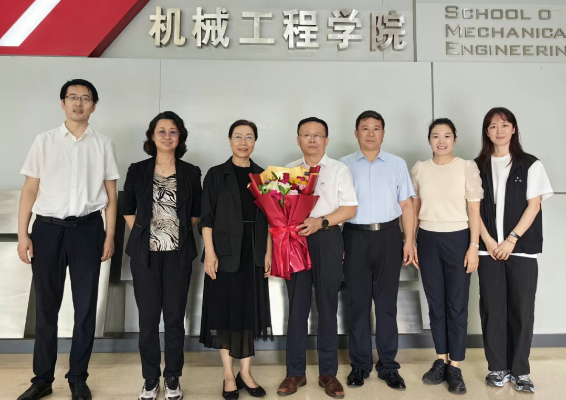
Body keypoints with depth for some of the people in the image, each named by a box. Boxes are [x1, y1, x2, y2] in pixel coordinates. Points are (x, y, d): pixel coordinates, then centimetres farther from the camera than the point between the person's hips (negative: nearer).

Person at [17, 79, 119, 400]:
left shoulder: (103, 144, 5)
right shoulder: (44, 141, 6)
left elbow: (111, 194, 6)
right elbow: (30, 189, 4)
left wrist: (110, 235, 1)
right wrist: (22, 234, -2)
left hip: (87, 229, 0)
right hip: (48, 228, 0)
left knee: (86, 306, 7)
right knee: (46, 305, 9)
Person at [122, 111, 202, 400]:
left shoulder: (191, 172, 3)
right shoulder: (137, 170, 3)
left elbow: (196, 213, 10)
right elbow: (128, 209, 11)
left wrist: (181, 234, 4)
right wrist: (142, 235, 3)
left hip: (178, 254, 0)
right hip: (145, 254, 0)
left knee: (174, 318, 6)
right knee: (148, 318, 6)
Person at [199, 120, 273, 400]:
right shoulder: (216, 174, 1)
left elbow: (268, 218, 8)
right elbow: (207, 217, -4)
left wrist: (268, 252, 1)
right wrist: (210, 252, -12)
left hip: (254, 252, 3)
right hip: (225, 251, -2)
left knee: (250, 309, 7)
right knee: (225, 309, 3)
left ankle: (245, 373, 20)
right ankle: (228, 375, 16)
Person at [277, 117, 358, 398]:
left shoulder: (339, 170, 3)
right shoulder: (288, 171, 11)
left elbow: (350, 208, -4)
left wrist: (321, 221, -17)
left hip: (327, 240, -2)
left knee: (327, 307, 6)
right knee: (297, 307, 7)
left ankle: (328, 373, 20)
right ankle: (295, 372, 19)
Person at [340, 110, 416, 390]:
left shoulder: (397, 165, 8)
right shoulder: (344, 165, 5)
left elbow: (406, 205, 6)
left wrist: (409, 241, -1)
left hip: (388, 236, 1)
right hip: (356, 237, 0)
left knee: (387, 303, 8)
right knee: (358, 303, 7)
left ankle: (388, 366, 21)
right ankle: (360, 364, 21)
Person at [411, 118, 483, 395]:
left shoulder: (467, 167, -3)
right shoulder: (419, 169, 4)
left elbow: (474, 210, -3)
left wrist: (474, 246, -9)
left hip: (457, 239, -2)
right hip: (428, 240, 3)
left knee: (457, 305, 3)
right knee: (435, 303, 11)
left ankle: (455, 367, 16)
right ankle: (441, 360, 25)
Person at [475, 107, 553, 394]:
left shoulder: (530, 165, 3)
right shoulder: (478, 167, 8)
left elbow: (534, 205, -2)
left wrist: (511, 240, -11)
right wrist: (488, 241, -7)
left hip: (522, 248, -1)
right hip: (489, 248, 1)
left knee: (522, 309, 2)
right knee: (492, 309, 4)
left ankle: (519, 370, 15)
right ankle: (497, 368, 15)